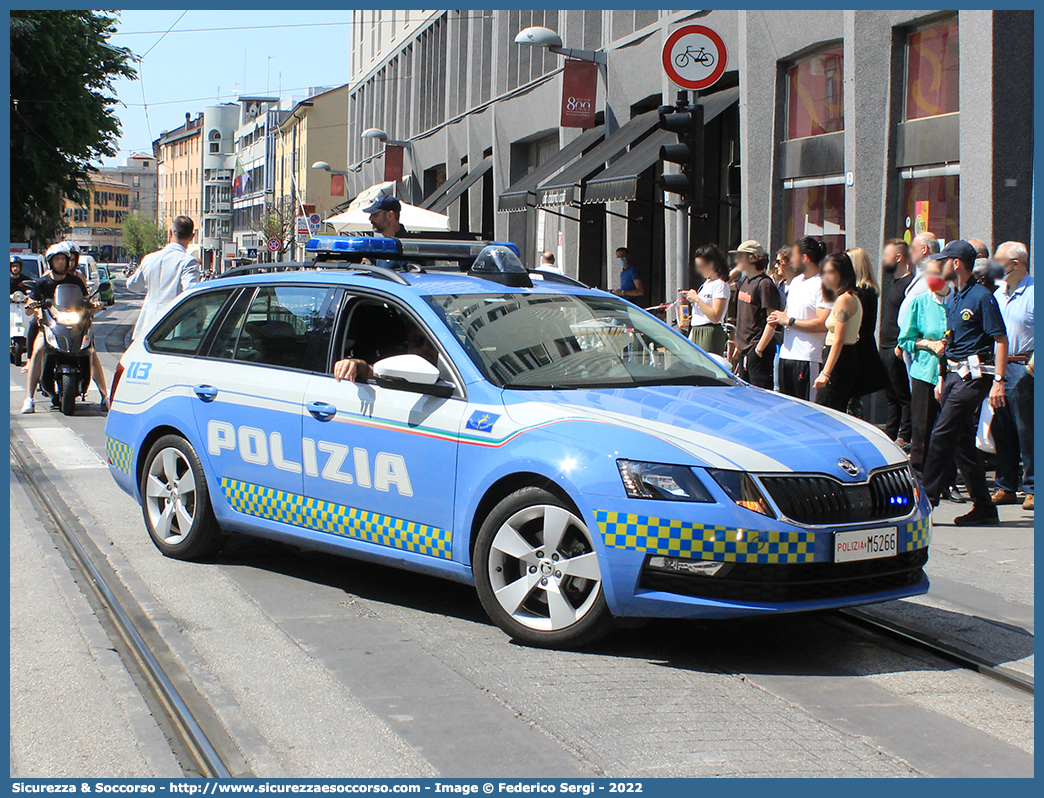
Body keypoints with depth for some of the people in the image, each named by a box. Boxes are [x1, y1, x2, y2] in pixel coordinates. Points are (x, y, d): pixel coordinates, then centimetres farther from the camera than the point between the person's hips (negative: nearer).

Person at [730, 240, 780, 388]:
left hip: (758, 350, -9)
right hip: (744, 349, 9)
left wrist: (759, 348, -19)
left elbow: (772, 321, -17)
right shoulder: (743, 281, 13)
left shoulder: (765, 284, -14)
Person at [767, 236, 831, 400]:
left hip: (807, 358, -9)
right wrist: (778, 318, 5)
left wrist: (789, 321, -13)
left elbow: (823, 324, -21)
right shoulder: (795, 281, 17)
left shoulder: (822, 284, -12)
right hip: (786, 354, 9)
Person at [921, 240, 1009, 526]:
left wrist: (998, 381, -20)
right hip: (955, 374, 9)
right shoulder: (954, 299, 16)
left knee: (943, 435, -12)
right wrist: (943, 379, 20)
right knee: (962, 440, 8)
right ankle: (983, 507, 13)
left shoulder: (982, 297, -11)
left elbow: (1001, 340, -13)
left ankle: (925, 500, -9)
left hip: (974, 376, -9)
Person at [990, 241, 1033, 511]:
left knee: (1026, 431, -3)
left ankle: (1032, 488, 4)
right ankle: (1005, 487, 17)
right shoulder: (998, 294, 16)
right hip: (998, 367, 7)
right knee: (1001, 430, 9)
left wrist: (1032, 365, -16)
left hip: (1022, 369, -7)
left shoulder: (1033, 293, -8)